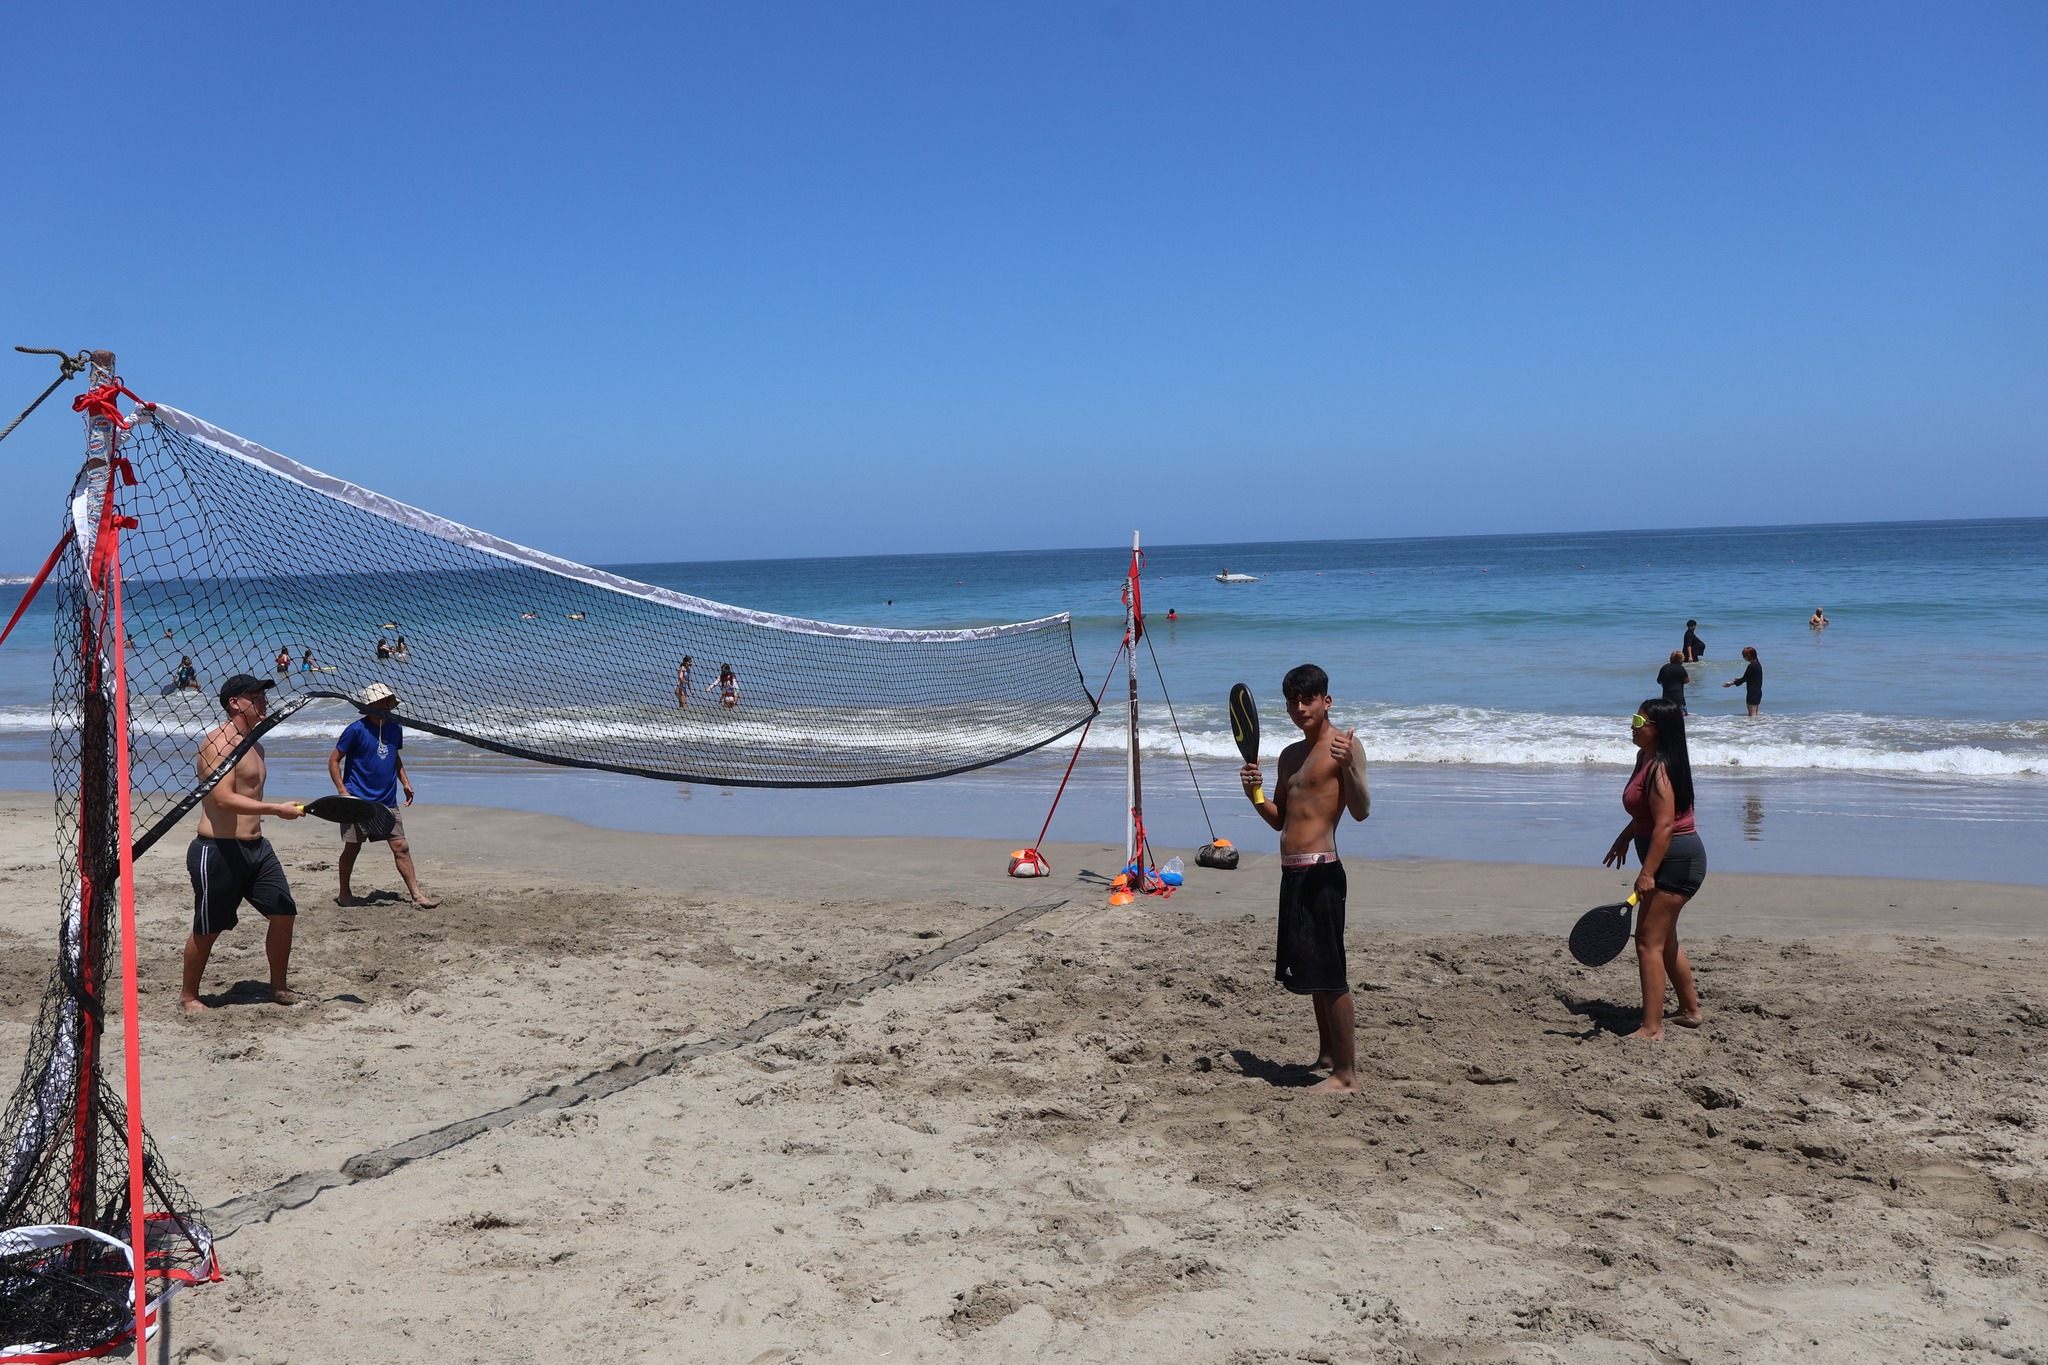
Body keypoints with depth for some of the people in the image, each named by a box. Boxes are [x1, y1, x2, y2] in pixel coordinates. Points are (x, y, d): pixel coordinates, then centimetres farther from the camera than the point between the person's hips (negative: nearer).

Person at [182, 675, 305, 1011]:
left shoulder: (254, 745, 16)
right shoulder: (218, 741, -14)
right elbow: (224, 799, -24)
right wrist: (277, 809, -27)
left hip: (255, 846, 8)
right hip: (218, 850, -8)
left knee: (283, 914, 5)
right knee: (207, 930, 4)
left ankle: (278, 986, 20)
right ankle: (189, 996, 21)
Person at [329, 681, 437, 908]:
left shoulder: (395, 729, 8)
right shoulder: (356, 730, -10)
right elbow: (334, 760, -6)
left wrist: (405, 782, 14)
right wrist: (343, 791, -14)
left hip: (387, 802, 5)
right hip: (358, 801, -5)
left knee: (401, 847, 0)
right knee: (352, 847, 5)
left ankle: (416, 894, -1)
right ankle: (344, 894, 22)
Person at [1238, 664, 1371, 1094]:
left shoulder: (1345, 745, -7)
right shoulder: (1290, 754, 18)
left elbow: (1361, 811, -19)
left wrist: (1347, 766, -35)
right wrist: (1255, 793, 4)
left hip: (1320, 870, -9)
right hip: (1292, 872, 9)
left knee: (1329, 976, -8)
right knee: (1313, 972, 17)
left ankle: (1347, 1075, -3)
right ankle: (1328, 1056, 30)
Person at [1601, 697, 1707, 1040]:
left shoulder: (1661, 769, -21)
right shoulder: (1645, 757, 10)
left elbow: (1665, 824, -27)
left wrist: (1647, 873, -29)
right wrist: (1625, 837, 31)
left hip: (1676, 860, -11)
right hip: (1673, 861, 11)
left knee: (1649, 942, -10)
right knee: (1664, 940, 22)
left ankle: (1652, 1028, -8)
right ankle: (1690, 1010, 37)